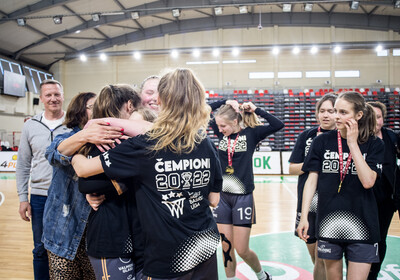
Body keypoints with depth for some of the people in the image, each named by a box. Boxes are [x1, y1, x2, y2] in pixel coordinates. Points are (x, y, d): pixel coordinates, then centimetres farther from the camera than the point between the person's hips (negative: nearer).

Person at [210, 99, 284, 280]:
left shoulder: (251, 133, -6)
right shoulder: (221, 132, 4)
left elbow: (278, 125, -16)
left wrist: (255, 110, -12)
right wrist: (225, 103, -1)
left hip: (243, 197, -4)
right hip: (222, 196, 4)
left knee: (242, 250, 3)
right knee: (226, 248, 9)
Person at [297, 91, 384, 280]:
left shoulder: (374, 144, -2)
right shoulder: (322, 141, 0)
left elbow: (368, 181, -16)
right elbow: (312, 180, 0)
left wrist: (352, 143, -15)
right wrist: (304, 216, -6)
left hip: (361, 224, -1)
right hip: (328, 223, 1)